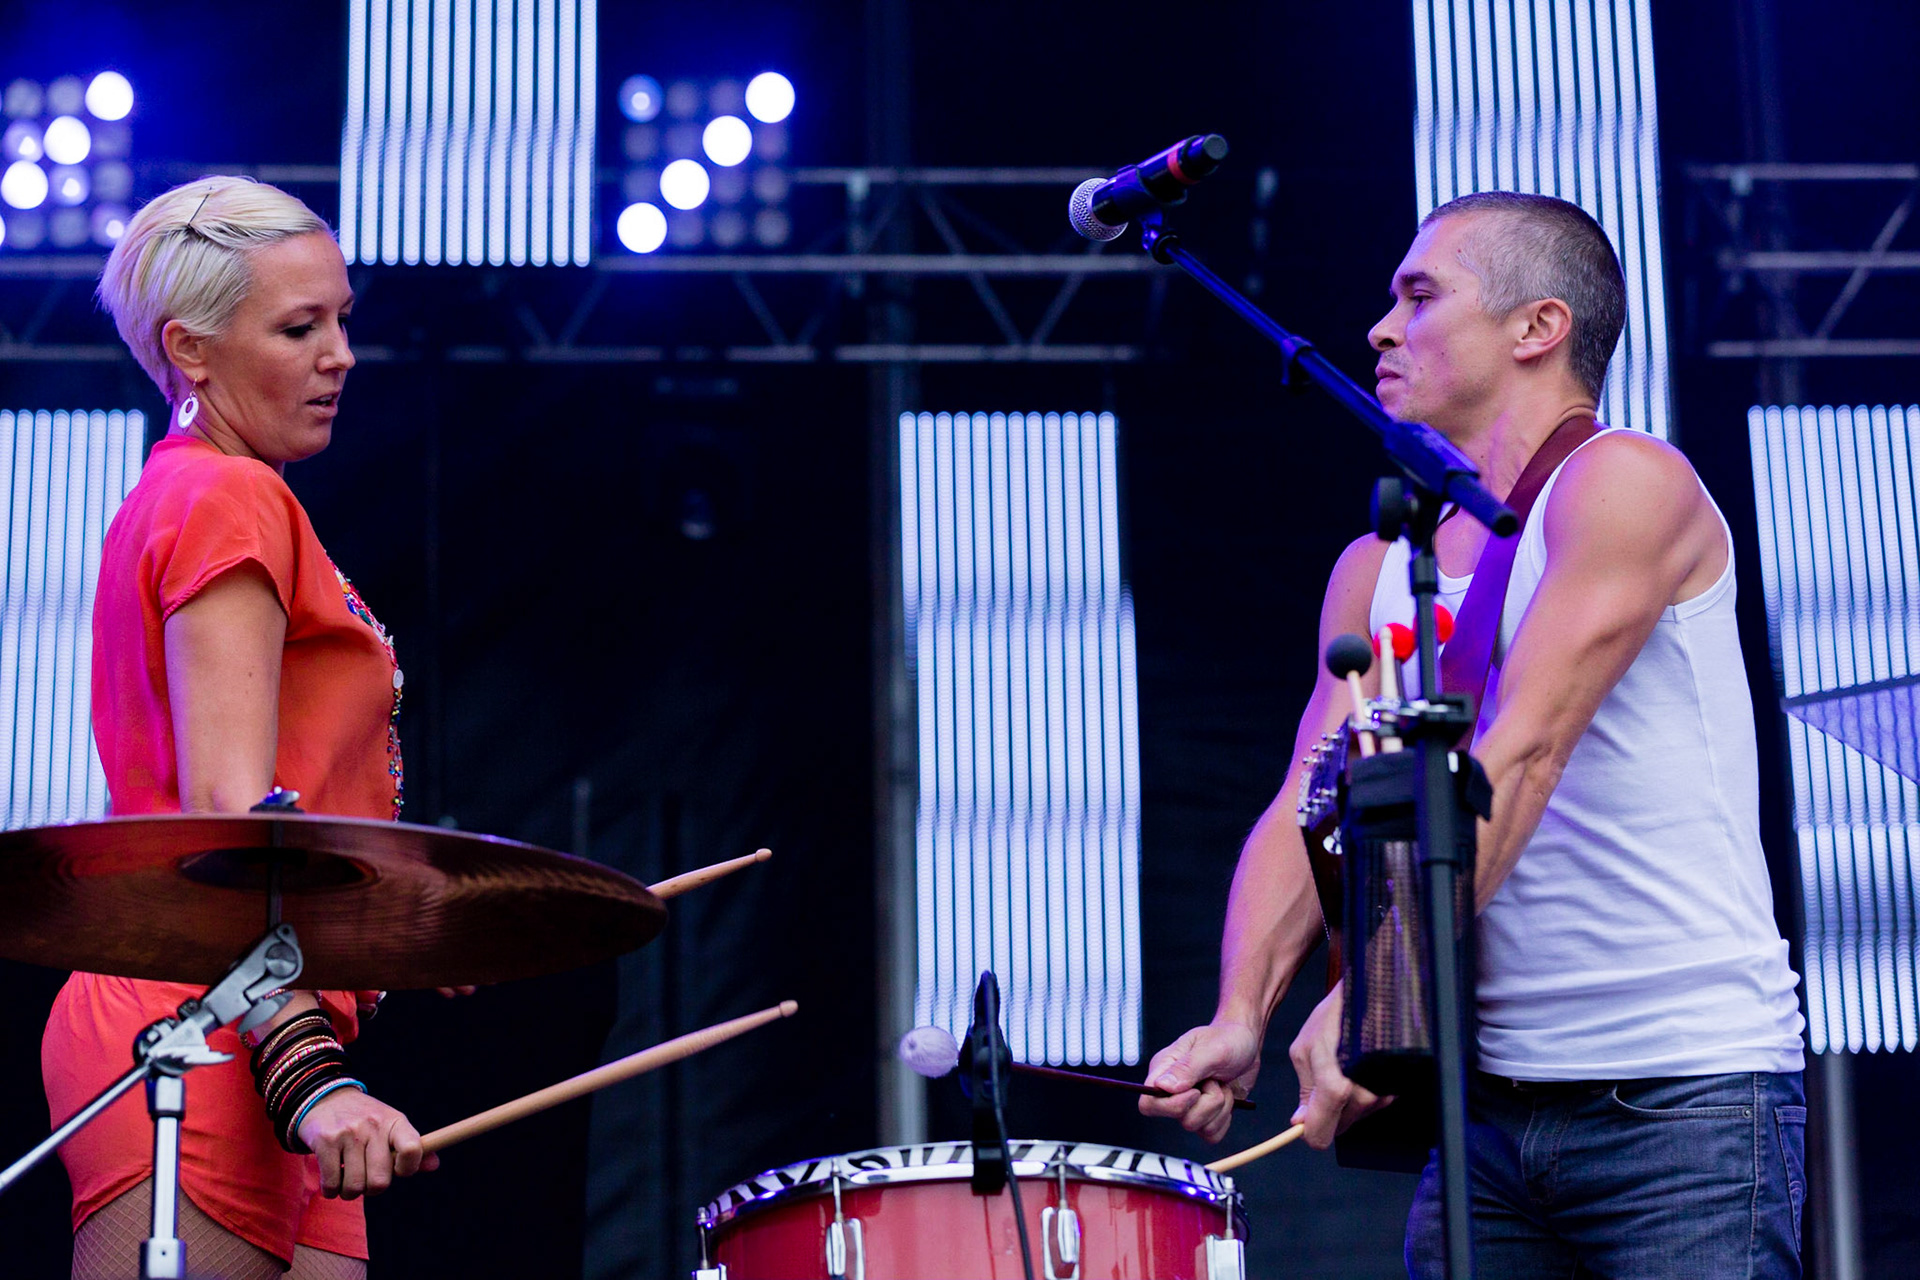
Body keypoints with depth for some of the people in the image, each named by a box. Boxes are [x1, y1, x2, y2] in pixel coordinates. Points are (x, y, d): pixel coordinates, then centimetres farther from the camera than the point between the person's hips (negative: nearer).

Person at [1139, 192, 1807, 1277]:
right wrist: (1241, 1017, -13)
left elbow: (1518, 759, -18)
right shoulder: (1377, 572, 14)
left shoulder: (1623, 484, -7)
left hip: (1685, 1097, -6)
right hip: (1487, 1105, 6)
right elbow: (1309, 806, 4)